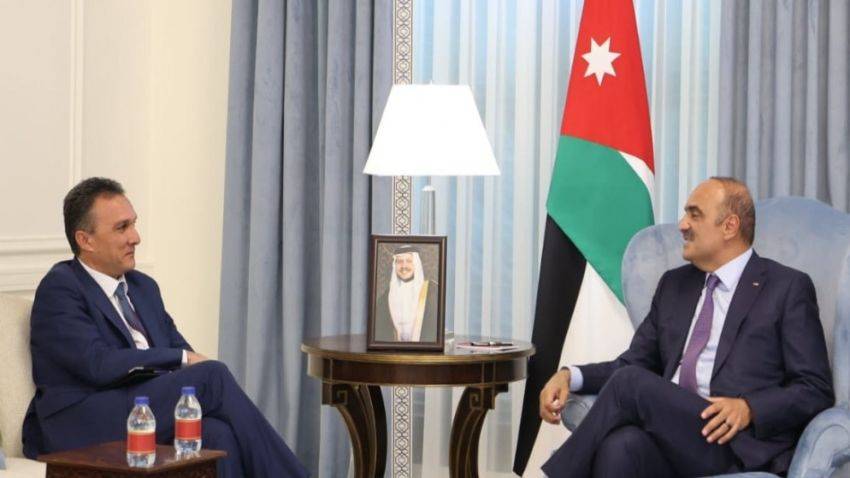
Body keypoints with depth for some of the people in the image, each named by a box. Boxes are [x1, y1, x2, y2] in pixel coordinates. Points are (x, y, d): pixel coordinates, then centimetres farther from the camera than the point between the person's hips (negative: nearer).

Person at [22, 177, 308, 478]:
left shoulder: (143, 287, 21)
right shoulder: (59, 288, -4)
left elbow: (181, 350, 17)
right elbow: (98, 364, -16)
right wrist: (182, 359, -10)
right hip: (82, 431, -7)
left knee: (217, 433, -26)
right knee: (212, 376, -21)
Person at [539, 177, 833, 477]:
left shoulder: (788, 288, 5)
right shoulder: (674, 285, 23)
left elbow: (817, 390, 1)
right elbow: (634, 363, 22)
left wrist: (749, 408, -17)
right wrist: (571, 376, 2)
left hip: (740, 450, -4)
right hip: (669, 438, 4)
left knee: (630, 383, -27)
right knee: (620, 446, -33)